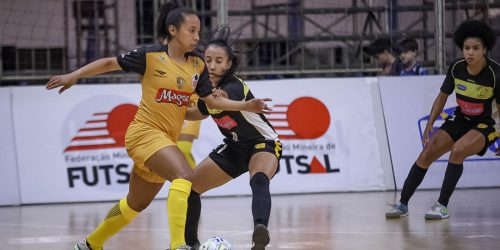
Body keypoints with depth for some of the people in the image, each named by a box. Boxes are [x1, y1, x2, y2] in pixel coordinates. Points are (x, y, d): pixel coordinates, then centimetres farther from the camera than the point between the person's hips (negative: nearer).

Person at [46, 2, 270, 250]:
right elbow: (109, 63, 2)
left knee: (135, 204, 21)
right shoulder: (150, 55, -9)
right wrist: (73, 76, -2)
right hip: (145, 131, -7)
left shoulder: (197, 65, 6)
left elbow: (212, 100, 10)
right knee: (184, 176, -31)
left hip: (167, 139, 7)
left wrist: (246, 106, -2)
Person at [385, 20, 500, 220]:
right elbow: (442, 96, 5)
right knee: (427, 153, -8)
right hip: (460, 120, 5)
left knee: (458, 149, -32)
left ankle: (442, 206, -23)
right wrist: (429, 126, 2)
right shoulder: (456, 68, -11)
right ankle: (403, 204, 2)